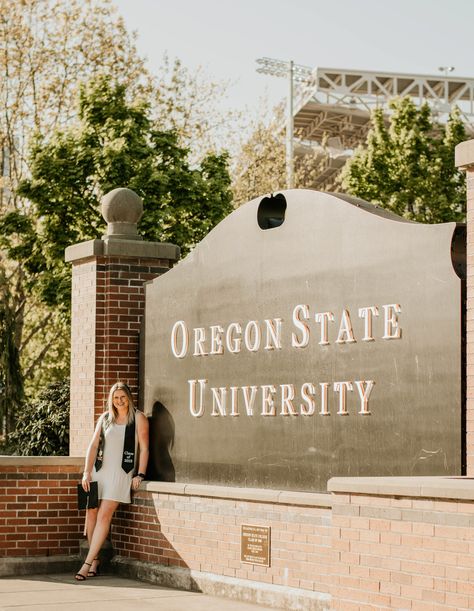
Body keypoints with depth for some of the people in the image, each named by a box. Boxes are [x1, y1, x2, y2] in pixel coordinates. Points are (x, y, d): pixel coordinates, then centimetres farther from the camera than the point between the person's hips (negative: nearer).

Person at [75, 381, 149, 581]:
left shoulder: (138, 418, 2)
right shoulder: (104, 418, 13)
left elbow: (144, 448, -1)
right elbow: (93, 445, 9)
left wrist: (140, 475, -8)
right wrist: (87, 472, 0)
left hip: (121, 472, -4)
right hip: (99, 469, 4)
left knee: (104, 515, -13)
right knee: (91, 512, -3)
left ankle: (87, 563, -16)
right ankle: (95, 560, 8)